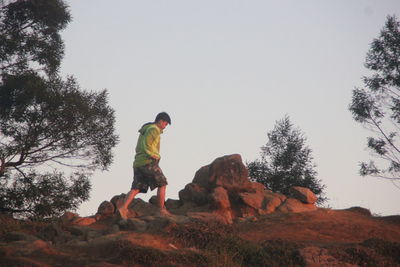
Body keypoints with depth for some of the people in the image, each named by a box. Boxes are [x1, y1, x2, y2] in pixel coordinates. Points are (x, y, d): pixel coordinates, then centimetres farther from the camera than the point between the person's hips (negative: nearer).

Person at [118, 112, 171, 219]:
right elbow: (146, 145, -20)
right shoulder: (154, 130, -7)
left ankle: (123, 207, -19)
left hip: (138, 163, 8)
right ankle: (161, 209, 9)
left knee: (136, 188, 0)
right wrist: (156, 156, -9)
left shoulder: (144, 130, 25)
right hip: (148, 162, -8)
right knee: (162, 184, 7)